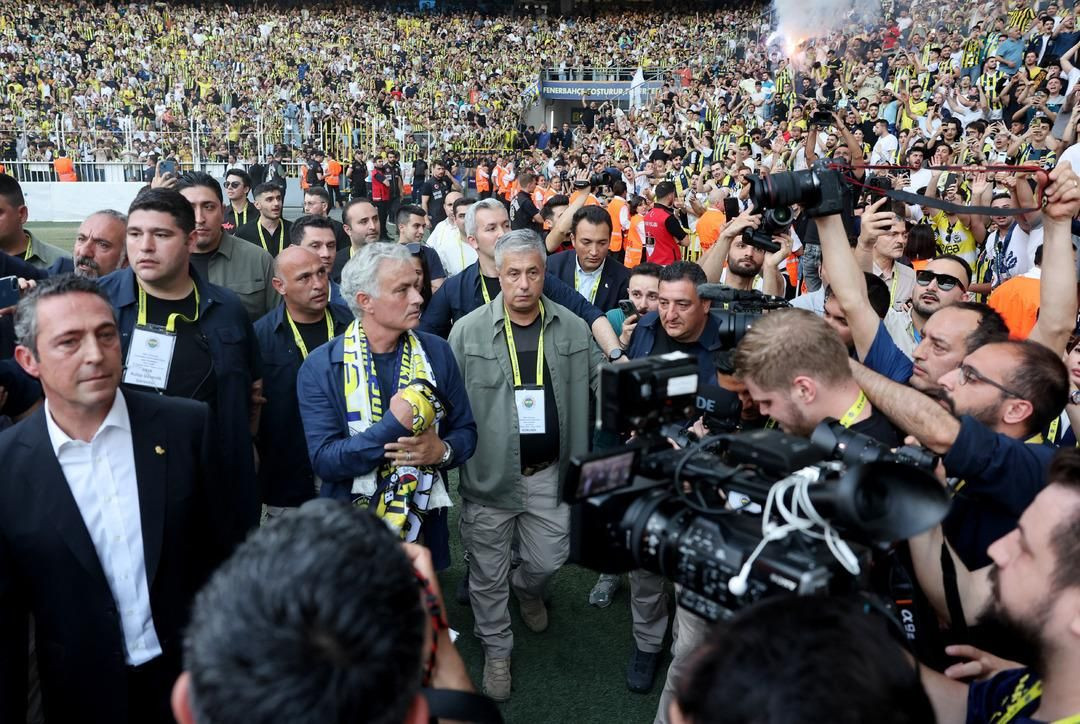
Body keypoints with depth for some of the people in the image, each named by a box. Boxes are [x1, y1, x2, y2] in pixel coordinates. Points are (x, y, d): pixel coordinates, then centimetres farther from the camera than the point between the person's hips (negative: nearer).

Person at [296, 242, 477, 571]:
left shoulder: (436, 352, -3)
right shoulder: (321, 367, -12)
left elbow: (465, 431, 3)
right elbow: (324, 461, -18)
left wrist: (443, 450, -19)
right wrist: (394, 424, -26)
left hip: (424, 528, 3)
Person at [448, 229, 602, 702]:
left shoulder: (572, 328, -2)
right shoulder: (468, 331, -9)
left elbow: (601, 383, 5)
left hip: (549, 473, 2)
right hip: (488, 475, -2)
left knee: (549, 560, 17)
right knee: (488, 573, 13)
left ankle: (527, 588, 54)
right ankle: (496, 649, 37)